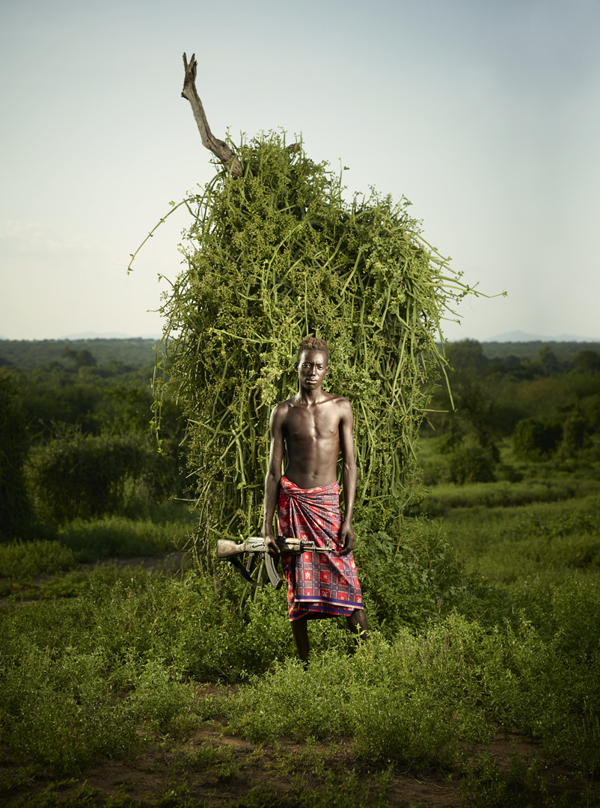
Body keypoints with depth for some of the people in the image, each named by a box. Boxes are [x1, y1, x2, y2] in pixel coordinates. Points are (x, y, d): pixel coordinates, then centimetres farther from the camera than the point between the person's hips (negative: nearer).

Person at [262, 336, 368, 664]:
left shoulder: (340, 407, 5)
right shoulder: (283, 412, 4)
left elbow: (349, 465, 4)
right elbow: (273, 472, 6)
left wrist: (348, 519, -5)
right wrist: (267, 529, 1)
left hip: (328, 501, 0)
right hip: (292, 501, 0)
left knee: (346, 582, -7)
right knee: (298, 587, 0)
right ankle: (305, 665, 11)